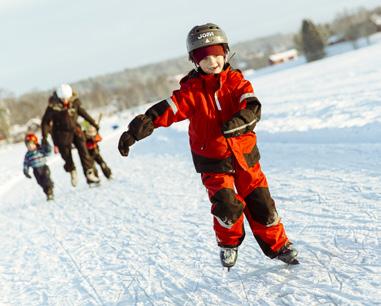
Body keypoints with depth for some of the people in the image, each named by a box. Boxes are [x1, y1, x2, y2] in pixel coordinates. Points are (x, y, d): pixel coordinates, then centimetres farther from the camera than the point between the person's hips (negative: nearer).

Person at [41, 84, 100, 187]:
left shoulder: (75, 101, -9)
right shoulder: (53, 106, -20)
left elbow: (82, 112, 9)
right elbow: (45, 121, -12)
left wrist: (93, 122, 16)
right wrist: (44, 137, -17)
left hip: (74, 129, 3)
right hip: (62, 133, -3)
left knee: (83, 150, -12)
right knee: (67, 155, 3)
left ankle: (89, 173, -11)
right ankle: (72, 172, 30)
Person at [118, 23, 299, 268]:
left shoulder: (236, 81, -1)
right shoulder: (191, 90, -5)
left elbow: (253, 107, -16)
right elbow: (167, 111, -16)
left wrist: (239, 121, -39)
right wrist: (136, 130, -29)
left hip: (245, 156, 2)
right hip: (213, 162, -1)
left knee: (261, 204, 3)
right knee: (227, 206, -16)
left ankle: (278, 246, 27)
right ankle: (229, 243, 15)